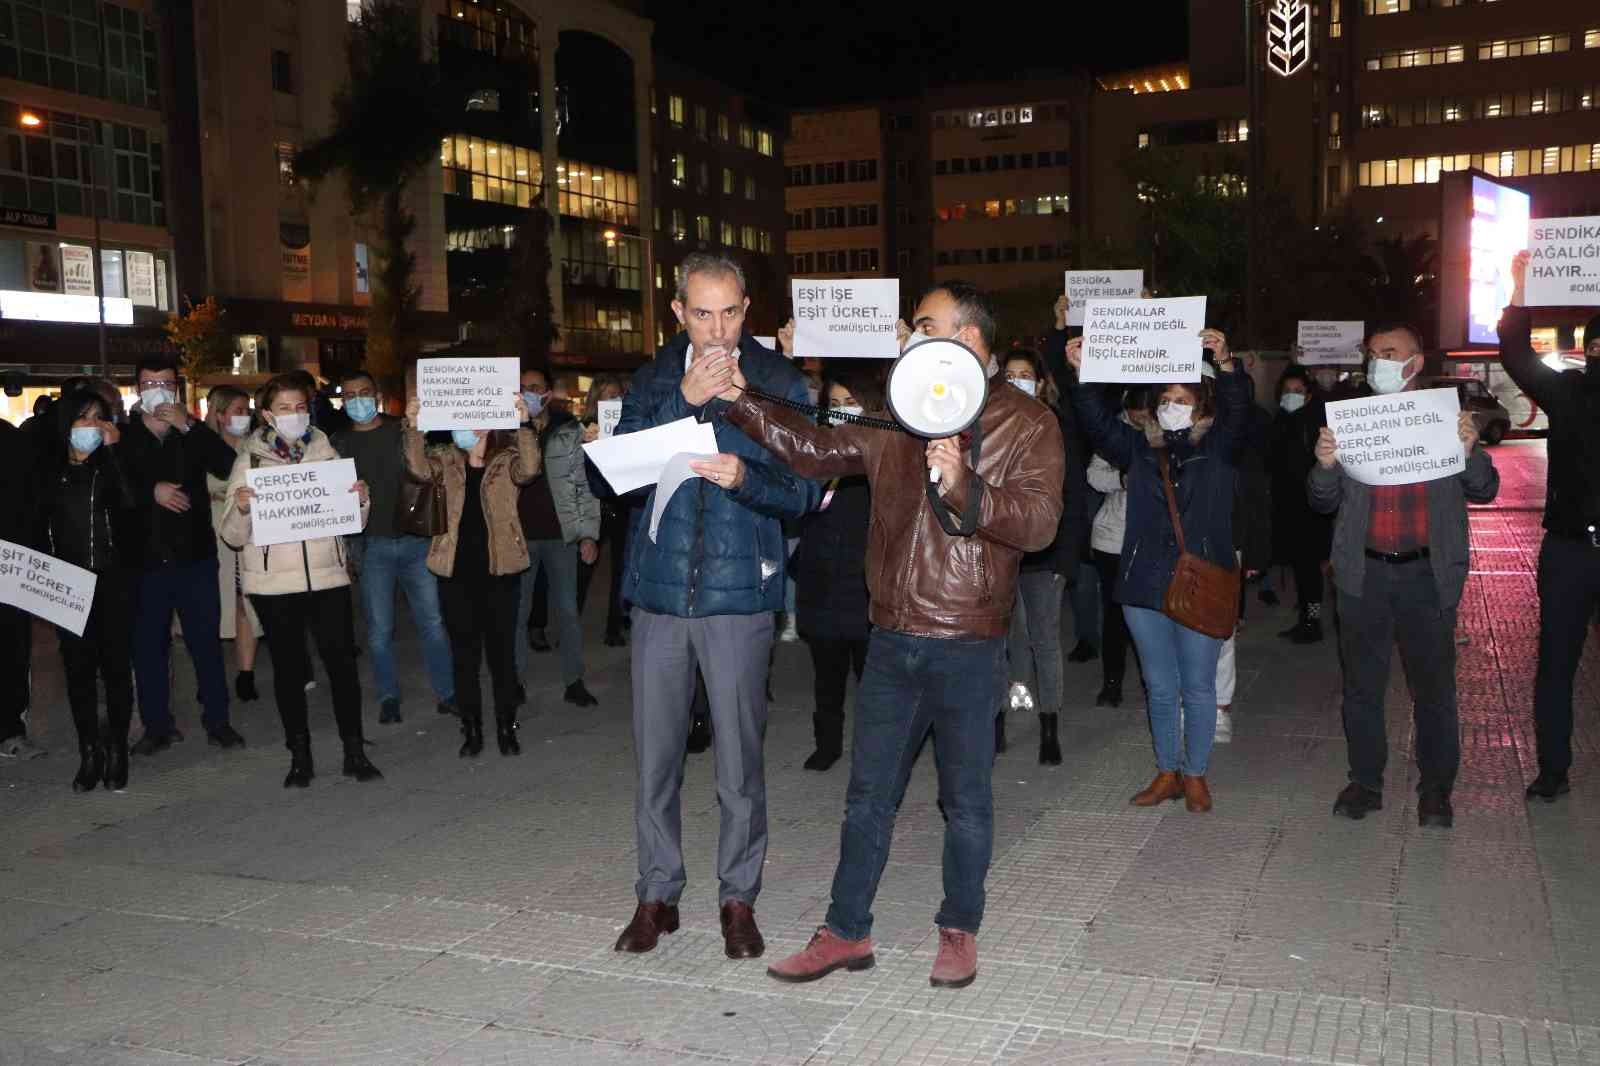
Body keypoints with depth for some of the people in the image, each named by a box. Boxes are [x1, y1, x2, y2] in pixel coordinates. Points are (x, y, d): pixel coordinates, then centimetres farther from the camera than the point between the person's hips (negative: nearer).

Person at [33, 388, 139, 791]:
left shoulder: (110, 464, 1)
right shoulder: (48, 468, 8)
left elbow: (129, 501, -17)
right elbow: (39, 523, 11)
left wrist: (111, 449, -15)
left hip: (112, 581, -2)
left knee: (115, 666, 2)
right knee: (78, 668, 5)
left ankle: (117, 753, 12)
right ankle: (90, 754, 15)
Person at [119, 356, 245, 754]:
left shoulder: (194, 432, 6)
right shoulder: (123, 436, 4)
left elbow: (230, 466, -11)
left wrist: (189, 426, -16)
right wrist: (152, 490, -16)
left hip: (195, 556, 0)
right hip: (144, 558, 0)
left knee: (206, 641, 4)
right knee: (148, 645, 7)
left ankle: (217, 719, 14)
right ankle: (158, 725, 18)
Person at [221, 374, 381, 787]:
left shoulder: (325, 452, 8)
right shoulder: (250, 460, 2)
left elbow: (353, 521, 14)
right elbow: (233, 537, -1)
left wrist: (360, 498, -7)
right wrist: (241, 508, -21)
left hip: (327, 575, 1)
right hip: (273, 582, -1)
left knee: (342, 661, -4)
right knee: (288, 667, 5)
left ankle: (354, 751, 5)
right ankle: (299, 756, 15)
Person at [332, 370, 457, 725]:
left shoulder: (402, 430, 4)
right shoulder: (338, 442, 6)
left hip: (414, 539, 0)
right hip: (371, 545, 0)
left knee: (432, 620, 1)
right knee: (379, 629, 4)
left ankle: (446, 693, 12)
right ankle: (389, 698, 18)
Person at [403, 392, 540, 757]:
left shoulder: (507, 459, 0)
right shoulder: (448, 459, 6)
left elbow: (529, 469, -21)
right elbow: (421, 469, -13)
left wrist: (523, 425, -33)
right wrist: (413, 427, -27)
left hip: (499, 569, -2)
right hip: (456, 572, 2)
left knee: (501, 652, 7)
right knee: (464, 655, 8)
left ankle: (506, 727, 19)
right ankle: (471, 730, 19)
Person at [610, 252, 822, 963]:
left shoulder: (778, 384, 0)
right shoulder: (656, 379, 8)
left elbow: (807, 490, -3)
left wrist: (746, 478, -21)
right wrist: (684, 400, -14)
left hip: (739, 592, -2)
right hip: (660, 588, 3)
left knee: (739, 757, 4)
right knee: (655, 753, 9)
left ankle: (738, 898, 21)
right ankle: (657, 896, 23)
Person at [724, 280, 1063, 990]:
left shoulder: (1027, 425, -5)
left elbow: (1039, 523, -16)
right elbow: (812, 451, 9)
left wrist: (963, 486, -30)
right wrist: (740, 401, 0)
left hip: (966, 648, -4)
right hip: (891, 641, 5)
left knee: (965, 800, 10)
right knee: (868, 795, 11)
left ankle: (959, 932, 28)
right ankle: (847, 932, 24)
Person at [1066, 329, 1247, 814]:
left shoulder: (1217, 448, 2)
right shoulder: (1139, 449, 10)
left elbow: (1237, 411, -14)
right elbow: (1098, 421, 0)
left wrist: (1226, 364, -31)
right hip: (1145, 586, 3)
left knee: (1197, 687, 7)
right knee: (1159, 688, 12)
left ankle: (1195, 775, 22)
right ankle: (1167, 774, 24)